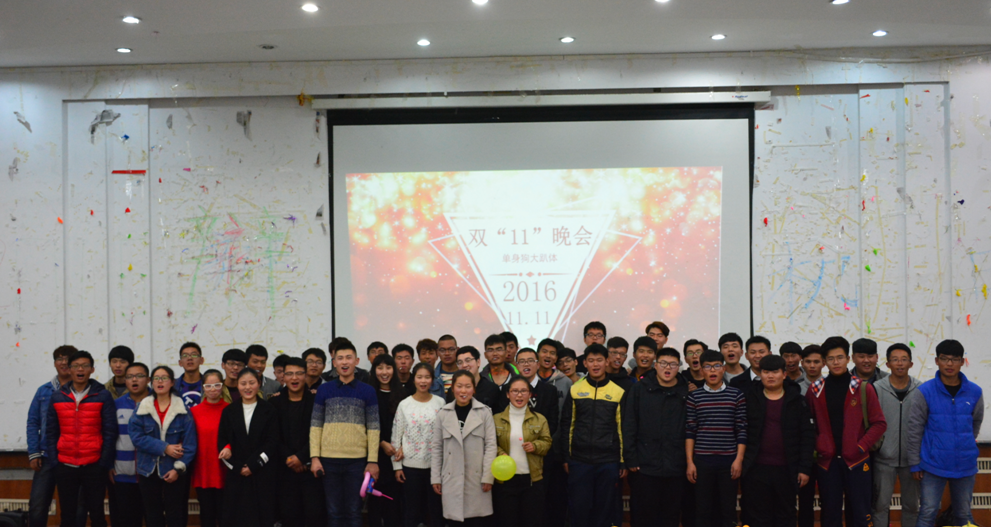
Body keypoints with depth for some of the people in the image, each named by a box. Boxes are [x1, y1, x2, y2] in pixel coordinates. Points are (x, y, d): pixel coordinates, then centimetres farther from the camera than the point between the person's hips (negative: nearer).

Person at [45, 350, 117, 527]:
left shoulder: (102, 396, -2)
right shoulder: (57, 396, 6)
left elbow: (110, 431, -3)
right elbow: (51, 431, 8)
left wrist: (104, 463, -8)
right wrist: (53, 459, 0)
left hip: (94, 466, -2)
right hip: (65, 466, 2)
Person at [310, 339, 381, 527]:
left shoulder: (367, 391, 2)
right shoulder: (324, 390, 4)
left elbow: (373, 428, 1)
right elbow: (316, 425, 4)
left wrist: (373, 461, -4)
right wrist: (314, 457, -4)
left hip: (357, 460, -1)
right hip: (329, 460, 1)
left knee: (353, 511, 6)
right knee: (334, 511, 8)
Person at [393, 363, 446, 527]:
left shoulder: (440, 403, 1)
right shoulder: (404, 404, -1)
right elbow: (396, 436, 1)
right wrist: (397, 466, -1)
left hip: (435, 464, 0)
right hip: (411, 464, 0)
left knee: (436, 508, 7)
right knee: (411, 510, 8)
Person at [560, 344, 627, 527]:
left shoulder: (618, 392, 2)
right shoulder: (575, 390, 3)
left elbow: (623, 429, 4)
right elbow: (566, 425, 7)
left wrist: (624, 462, 2)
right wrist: (566, 458, 3)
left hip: (608, 462, 0)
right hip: (579, 461, 0)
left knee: (605, 509, 6)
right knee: (579, 507, 3)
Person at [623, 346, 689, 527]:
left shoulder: (686, 392, 5)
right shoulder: (640, 389, 3)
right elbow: (629, 426, 0)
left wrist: (689, 461, -1)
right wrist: (631, 459, -6)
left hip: (675, 468, 1)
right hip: (644, 466, -1)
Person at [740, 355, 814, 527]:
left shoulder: (797, 401, 4)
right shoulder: (750, 398, 3)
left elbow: (808, 435, 1)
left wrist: (805, 468, -4)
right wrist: (740, 462, -4)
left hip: (786, 470, 1)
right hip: (757, 469, -1)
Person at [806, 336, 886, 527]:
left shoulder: (863, 388, 0)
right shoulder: (815, 390, 4)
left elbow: (879, 423, 0)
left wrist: (861, 446, -9)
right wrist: (816, 447, -4)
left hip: (856, 461, -1)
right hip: (826, 461, 1)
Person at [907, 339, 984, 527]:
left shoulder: (975, 392, -2)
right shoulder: (924, 392, -9)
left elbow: (976, 422, 14)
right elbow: (914, 430, -5)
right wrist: (915, 463, -4)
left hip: (965, 465, 3)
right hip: (933, 465, -3)